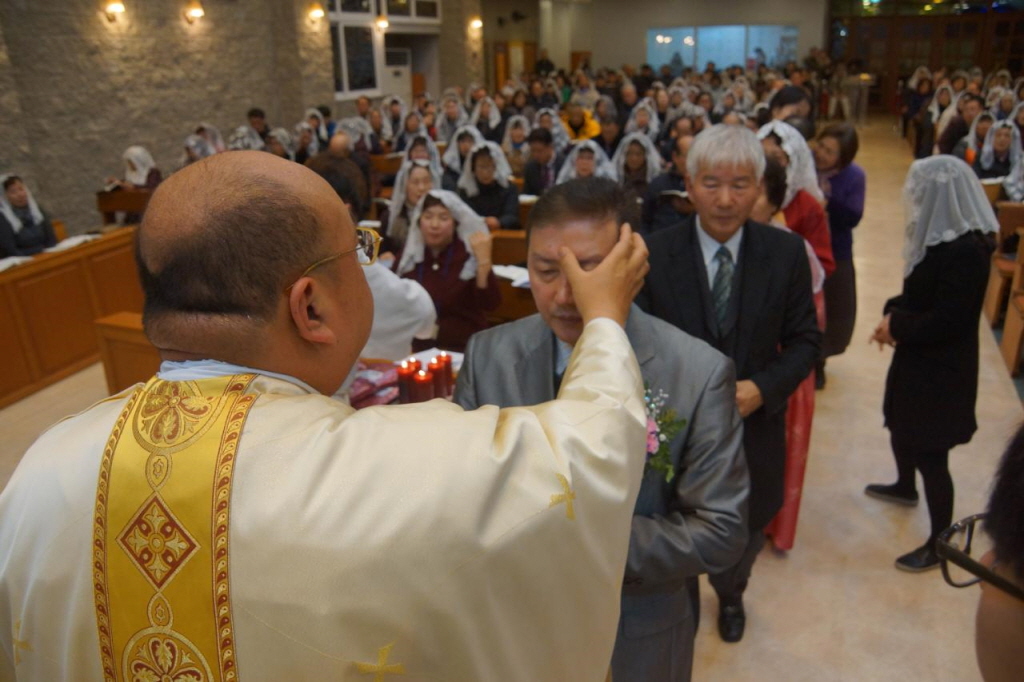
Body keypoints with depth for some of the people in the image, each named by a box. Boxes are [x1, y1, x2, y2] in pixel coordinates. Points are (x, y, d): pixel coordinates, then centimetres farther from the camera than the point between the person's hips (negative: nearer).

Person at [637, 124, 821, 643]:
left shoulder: (787, 254, -9)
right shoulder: (654, 254, -14)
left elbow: (805, 339, -3)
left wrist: (762, 387, -19)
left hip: (753, 424, 2)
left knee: (745, 532, 26)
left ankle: (729, 595, 60)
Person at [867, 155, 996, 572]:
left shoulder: (965, 250, -27)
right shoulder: (942, 237, 1)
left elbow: (947, 320, -26)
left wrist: (897, 325, -13)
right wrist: (894, 312, -4)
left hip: (942, 370, -10)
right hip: (919, 360, 10)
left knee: (931, 454, 2)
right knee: (900, 425, 28)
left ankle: (939, 543, 20)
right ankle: (905, 488, 54)